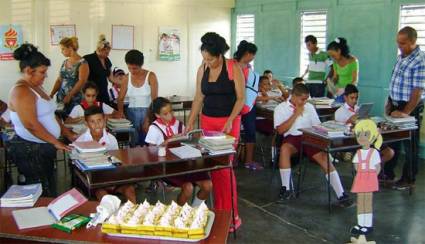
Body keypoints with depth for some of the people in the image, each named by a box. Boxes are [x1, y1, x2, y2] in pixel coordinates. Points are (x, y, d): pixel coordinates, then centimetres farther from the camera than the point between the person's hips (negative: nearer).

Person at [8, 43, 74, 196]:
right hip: (30, 150, -9)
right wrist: (55, 142, -15)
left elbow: (50, 116, 18)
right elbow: (31, 125, -22)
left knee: (49, 192, 13)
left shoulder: (36, 87, 13)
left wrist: (68, 134, 12)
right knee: (41, 196, -4)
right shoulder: (21, 91, -16)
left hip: (43, 148, 10)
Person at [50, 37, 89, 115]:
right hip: (60, 97, 6)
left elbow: (81, 82, -15)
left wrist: (69, 96, -19)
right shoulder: (65, 62, 14)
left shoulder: (82, 63, -7)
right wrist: (52, 94, 5)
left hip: (74, 99, -6)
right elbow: (59, 80, 16)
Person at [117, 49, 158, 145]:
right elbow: (120, 98, 7)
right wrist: (120, 111, -13)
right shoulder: (127, 78, 4)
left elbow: (154, 99, -10)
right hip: (132, 113, 3)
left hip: (148, 112, -3)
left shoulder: (151, 76, -6)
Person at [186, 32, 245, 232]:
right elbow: (199, 98, 9)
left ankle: (231, 215, 3)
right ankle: (218, 211, 16)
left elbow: (241, 98, -8)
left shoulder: (234, 69, -10)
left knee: (225, 167, -6)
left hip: (229, 121, -5)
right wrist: (190, 123, 5)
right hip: (207, 121, 5)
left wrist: (230, 121, -18)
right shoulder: (202, 69, 4)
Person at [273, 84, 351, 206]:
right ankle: (286, 187, -22)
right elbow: (280, 130, -6)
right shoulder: (281, 108, 5)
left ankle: (341, 195, -24)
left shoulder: (309, 107, 16)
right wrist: (295, 114, -8)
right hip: (292, 137, -2)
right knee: (284, 149, -36)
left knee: (324, 157, -23)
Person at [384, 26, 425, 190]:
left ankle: (408, 180, 18)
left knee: (410, 145, 5)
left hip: (411, 108, -8)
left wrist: (406, 112, -24)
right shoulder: (401, 57, 7)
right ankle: (388, 173, 31)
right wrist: (390, 102, 13)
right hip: (396, 105, 8)